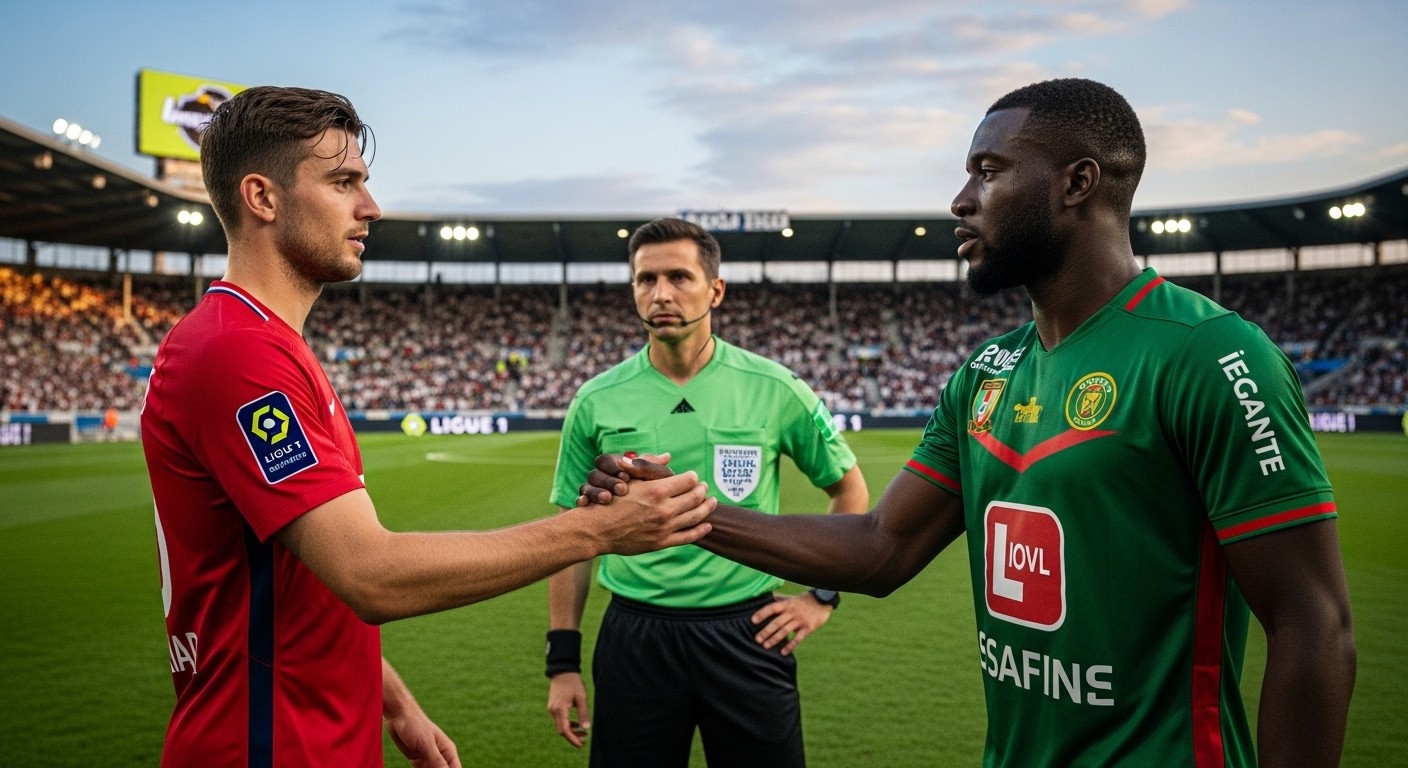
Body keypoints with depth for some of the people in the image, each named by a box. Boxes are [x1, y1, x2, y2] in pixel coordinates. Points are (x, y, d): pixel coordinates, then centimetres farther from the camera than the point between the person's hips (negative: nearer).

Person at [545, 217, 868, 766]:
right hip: (634, 638, 1)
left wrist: (824, 594, 4)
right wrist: (562, 659, 3)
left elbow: (850, 490, 10)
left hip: (748, 633, 0)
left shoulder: (775, 390, -3)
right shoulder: (596, 402, -1)